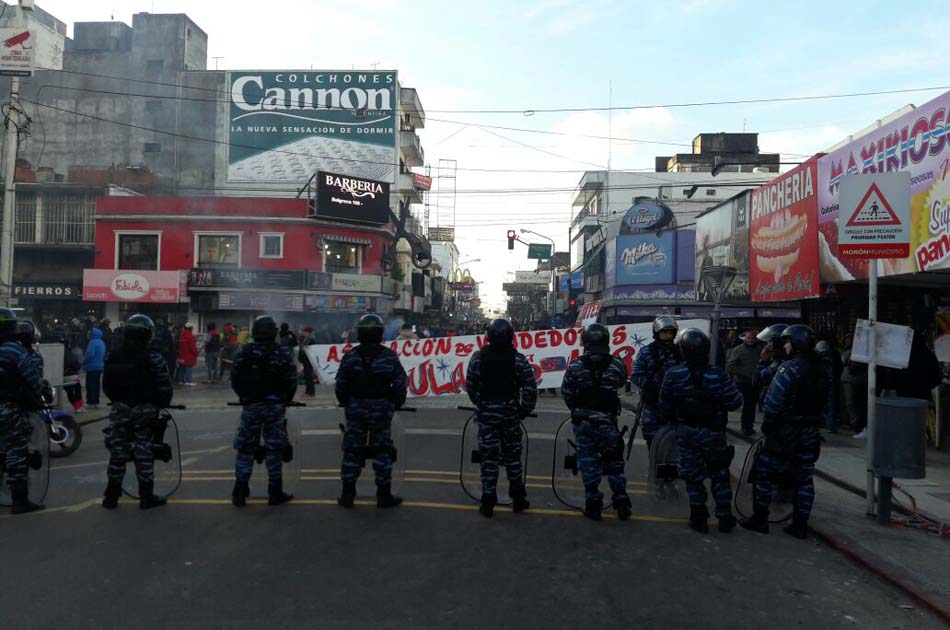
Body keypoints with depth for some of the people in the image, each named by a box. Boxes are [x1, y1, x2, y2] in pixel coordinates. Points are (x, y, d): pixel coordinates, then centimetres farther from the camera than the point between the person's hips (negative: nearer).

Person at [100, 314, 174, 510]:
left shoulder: (113, 356, 3)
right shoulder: (152, 357, -12)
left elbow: (106, 385, 8)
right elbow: (164, 386, -12)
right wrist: (162, 404, 3)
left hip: (120, 409, 4)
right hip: (145, 410, -4)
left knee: (117, 452, 12)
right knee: (144, 454, 2)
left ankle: (111, 496, 17)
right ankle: (147, 497, 8)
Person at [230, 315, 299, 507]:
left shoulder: (243, 352, -2)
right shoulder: (283, 354, -7)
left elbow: (235, 380, 1)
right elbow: (291, 382, -6)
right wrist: (284, 402, 11)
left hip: (251, 406, 1)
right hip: (275, 407, -1)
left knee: (245, 449, 10)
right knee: (274, 449, 6)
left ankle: (239, 493, 12)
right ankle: (275, 493, 10)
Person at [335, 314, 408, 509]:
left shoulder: (350, 356, -4)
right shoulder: (389, 356, -8)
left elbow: (340, 385, 0)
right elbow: (400, 383, -6)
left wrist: (345, 403, 17)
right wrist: (396, 404, 10)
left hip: (355, 410, 2)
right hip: (381, 409, -1)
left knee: (352, 450, 10)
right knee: (382, 451, 6)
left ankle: (347, 494, 13)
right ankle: (384, 495, 9)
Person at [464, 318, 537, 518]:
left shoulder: (478, 357, -4)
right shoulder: (518, 359, -6)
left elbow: (470, 386, 1)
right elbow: (530, 388, -7)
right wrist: (524, 410, 7)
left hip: (486, 413, 0)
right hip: (510, 413, 0)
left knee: (488, 456, 5)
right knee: (512, 456, 13)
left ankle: (488, 502, 6)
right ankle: (518, 499, 21)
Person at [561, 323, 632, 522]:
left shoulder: (576, 366, -8)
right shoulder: (617, 364, -7)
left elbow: (566, 392, 0)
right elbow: (622, 382, 10)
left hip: (583, 423, 0)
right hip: (608, 422, 1)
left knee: (588, 462, 7)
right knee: (614, 461, 13)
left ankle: (593, 505, 9)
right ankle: (621, 503, 14)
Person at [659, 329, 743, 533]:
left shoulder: (673, 375, -11)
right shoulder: (718, 375, -15)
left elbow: (665, 406, -4)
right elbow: (735, 402, -13)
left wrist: (668, 423, 14)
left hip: (686, 432, 0)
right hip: (713, 432, 0)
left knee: (693, 475, 12)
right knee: (719, 474, 16)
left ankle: (699, 517, 19)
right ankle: (725, 517, 21)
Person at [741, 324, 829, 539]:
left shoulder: (790, 368, -18)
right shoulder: (822, 369, 7)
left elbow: (774, 400, -20)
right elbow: (824, 400, 10)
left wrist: (768, 423, -10)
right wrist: (814, 421, 14)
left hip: (786, 430, -7)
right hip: (811, 431, 7)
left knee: (763, 472, 5)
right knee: (804, 477, 12)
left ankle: (760, 519, 10)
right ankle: (800, 525, 16)